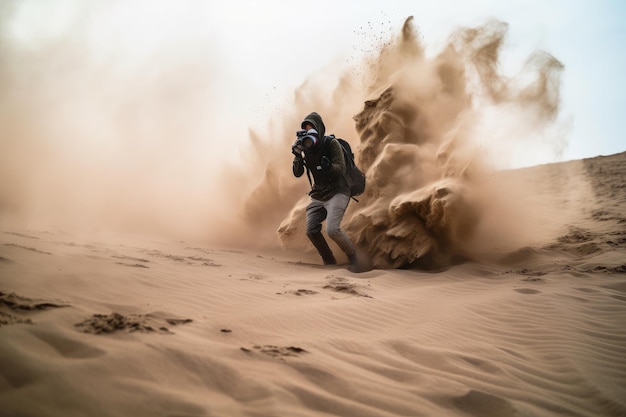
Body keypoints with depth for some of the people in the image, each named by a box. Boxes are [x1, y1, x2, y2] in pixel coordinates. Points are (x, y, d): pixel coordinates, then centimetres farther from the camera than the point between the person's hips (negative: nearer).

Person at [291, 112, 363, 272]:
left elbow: (341, 169, -20)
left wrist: (328, 167, -41)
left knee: (332, 229, -24)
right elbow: (297, 173, -2)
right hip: (318, 195, 7)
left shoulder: (331, 144, -15)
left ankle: (353, 257, -1)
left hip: (337, 192, -6)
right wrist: (297, 155, -19)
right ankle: (330, 263, 17)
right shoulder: (305, 148, 1)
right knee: (311, 231, -1)